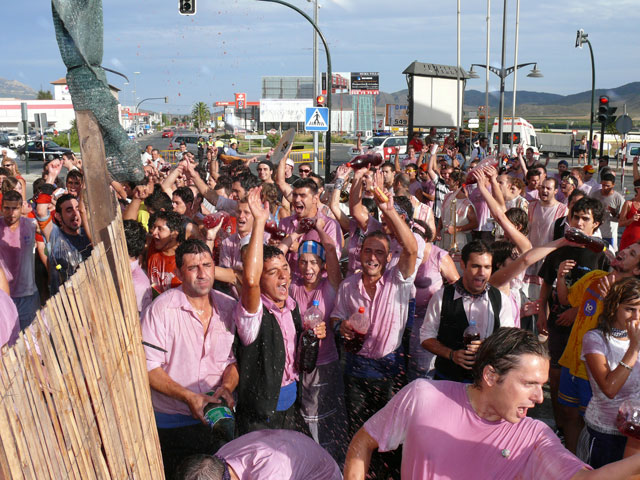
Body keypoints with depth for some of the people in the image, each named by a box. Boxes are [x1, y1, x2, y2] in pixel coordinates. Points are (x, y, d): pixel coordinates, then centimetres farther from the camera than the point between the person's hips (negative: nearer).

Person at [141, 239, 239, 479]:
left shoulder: (228, 306, 0)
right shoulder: (161, 310, -14)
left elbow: (235, 357, 6)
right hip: (172, 421, -4)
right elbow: (148, 368, -15)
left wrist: (227, 387, -12)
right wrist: (188, 397, -22)